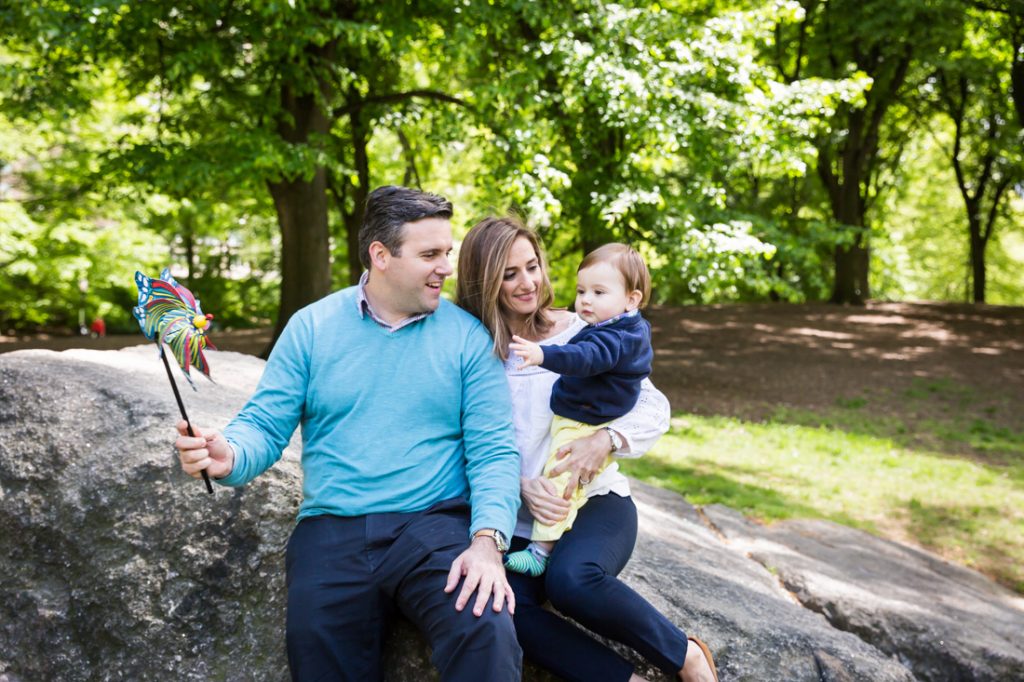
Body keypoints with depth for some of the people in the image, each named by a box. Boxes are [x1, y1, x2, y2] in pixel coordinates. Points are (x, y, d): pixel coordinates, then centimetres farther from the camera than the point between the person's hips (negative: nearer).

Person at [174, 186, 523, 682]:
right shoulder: (311, 327, 7)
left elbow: (493, 451, -1)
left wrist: (488, 540, -18)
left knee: (487, 635, -28)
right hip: (332, 530, 2)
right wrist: (229, 457, -18)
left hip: (435, 526, -1)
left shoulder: (467, 336, 4)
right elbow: (265, 426, 6)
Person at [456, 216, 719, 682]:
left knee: (572, 579, -34)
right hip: (517, 520, 2)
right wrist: (520, 485, -19)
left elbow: (654, 407, -1)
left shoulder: (581, 334, 1)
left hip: (595, 500, -1)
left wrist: (606, 439, -21)